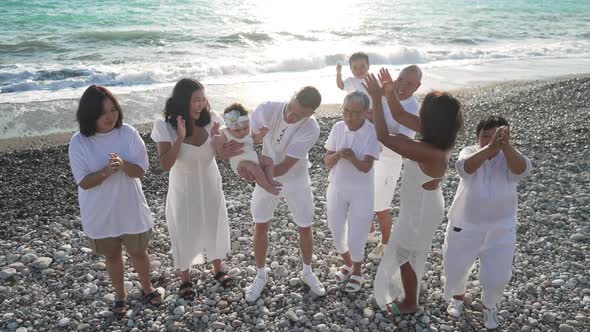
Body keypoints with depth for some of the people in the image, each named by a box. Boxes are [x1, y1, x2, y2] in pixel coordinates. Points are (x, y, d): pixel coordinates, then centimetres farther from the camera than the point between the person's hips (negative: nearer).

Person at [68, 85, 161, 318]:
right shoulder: (79, 142, -15)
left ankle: (147, 287, 45)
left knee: (138, 252, 17)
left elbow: (140, 170, -13)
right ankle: (120, 294, 44)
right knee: (112, 256, 19)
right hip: (100, 214, 0)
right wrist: (107, 170, -33)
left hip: (131, 209, 0)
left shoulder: (128, 133, -13)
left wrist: (123, 164, -34)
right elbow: (84, 182, -15)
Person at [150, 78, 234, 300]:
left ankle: (218, 270, 44)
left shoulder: (211, 119, -15)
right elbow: (165, 165, -24)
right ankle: (185, 280, 36)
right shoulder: (165, 126, -22)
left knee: (215, 227, 18)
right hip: (183, 188, -3)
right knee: (184, 232, 11)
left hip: (210, 184, 3)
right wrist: (180, 137, -34)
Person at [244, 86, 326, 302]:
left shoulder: (311, 130, -29)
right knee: (260, 227, 9)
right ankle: (261, 275, 31)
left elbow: (285, 167, -29)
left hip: (296, 182, -1)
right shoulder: (267, 110, -25)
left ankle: (307, 272, 37)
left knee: (305, 228, 11)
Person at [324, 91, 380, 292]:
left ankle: (357, 272, 34)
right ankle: (347, 264, 45)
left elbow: (366, 167, -23)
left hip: (361, 192, -4)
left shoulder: (372, 133, -19)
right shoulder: (338, 128, -8)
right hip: (337, 188, 4)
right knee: (336, 232, 16)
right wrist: (337, 155, -28)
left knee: (356, 237, 5)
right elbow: (327, 162, -6)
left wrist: (352, 158, -43)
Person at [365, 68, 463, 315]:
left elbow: (384, 137, -37)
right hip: (425, 205, 9)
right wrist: (390, 94, -19)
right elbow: (400, 116, -3)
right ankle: (409, 292, 53)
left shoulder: (429, 152, -39)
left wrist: (376, 98, -34)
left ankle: (409, 303, 38)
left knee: (402, 256, 16)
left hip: (420, 211, -9)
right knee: (413, 252, 29)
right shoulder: (438, 135, -13)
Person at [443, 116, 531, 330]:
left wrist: (505, 145, -51)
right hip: (464, 226, 0)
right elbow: (464, 167, -38)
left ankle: (489, 306, 40)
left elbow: (522, 170, -34)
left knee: (497, 277, 8)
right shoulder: (470, 152, -14)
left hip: (500, 229, 1)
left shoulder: (508, 158, -11)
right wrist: (491, 147, -52)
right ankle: (457, 297, 48)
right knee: (455, 268, 14)